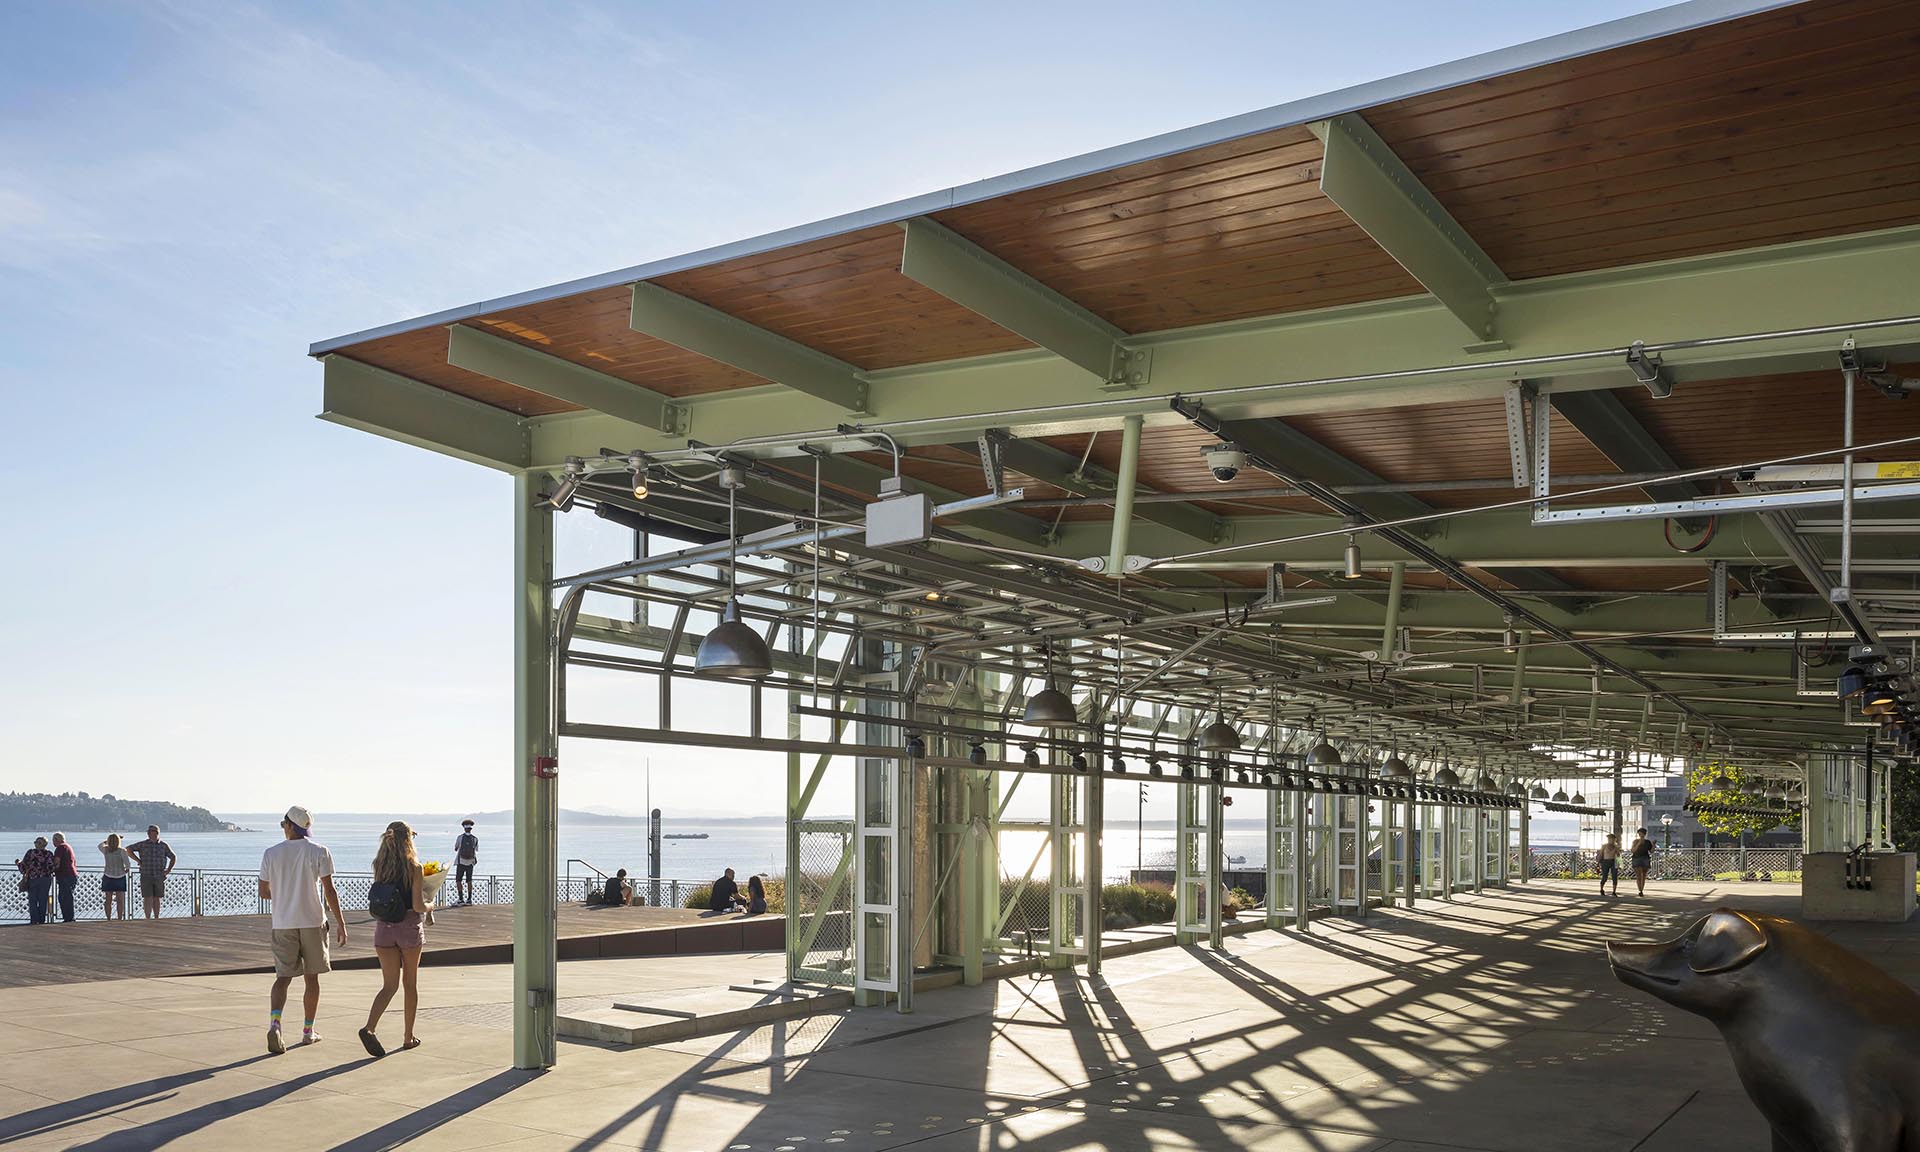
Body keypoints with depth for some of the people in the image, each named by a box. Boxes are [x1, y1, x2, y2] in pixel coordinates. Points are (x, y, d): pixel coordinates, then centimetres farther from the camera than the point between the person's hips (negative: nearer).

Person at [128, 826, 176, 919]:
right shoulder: (142, 845, 1)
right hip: (146, 876, -2)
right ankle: (148, 919, -7)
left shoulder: (163, 845, 5)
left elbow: (173, 857, 14)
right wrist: (138, 860, -5)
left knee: (156, 899, 7)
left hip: (159, 877, 2)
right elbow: (128, 849, 1)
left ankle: (156, 919, 14)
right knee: (148, 898, -9)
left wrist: (168, 870, 3)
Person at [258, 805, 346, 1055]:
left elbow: (263, 892, 6)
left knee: (283, 976, 3)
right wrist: (340, 922, -3)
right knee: (312, 977, 11)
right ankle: (308, 1031, 18)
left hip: (283, 924, 1)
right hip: (313, 921, -1)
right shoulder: (319, 852, -5)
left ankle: (274, 1025, -20)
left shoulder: (272, 853, 0)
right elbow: (329, 890, -8)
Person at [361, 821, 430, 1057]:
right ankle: (408, 1037, 20)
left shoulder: (379, 865, 3)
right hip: (409, 926, -3)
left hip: (383, 927, 3)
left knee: (390, 985, 6)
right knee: (410, 984, 12)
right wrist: (429, 906, 7)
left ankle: (369, 1028, -17)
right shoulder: (414, 867, -11)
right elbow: (417, 905, -15)